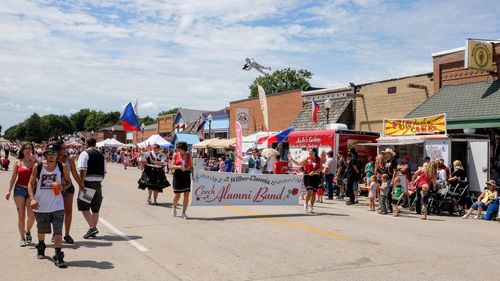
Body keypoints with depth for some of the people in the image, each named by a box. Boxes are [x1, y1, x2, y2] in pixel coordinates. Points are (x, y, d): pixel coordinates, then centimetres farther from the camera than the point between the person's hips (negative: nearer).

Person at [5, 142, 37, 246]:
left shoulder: (35, 161, 5)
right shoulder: (18, 162, 7)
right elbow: (13, 177, 9)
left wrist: (35, 161, -13)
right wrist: (9, 190, 2)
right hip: (20, 189, 1)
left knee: (32, 215, -10)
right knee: (21, 215, 2)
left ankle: (28, 231, 19)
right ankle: (22, 238, 12)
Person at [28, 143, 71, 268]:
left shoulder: (62, 167, -5)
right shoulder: (37, 167, -5)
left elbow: (68, 181, 8)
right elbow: (31, 184, 1)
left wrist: (63, 187, -13)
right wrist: (32, 198, -12)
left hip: (57, 206, -1)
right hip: (41, 205, 1)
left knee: (58, 231, -9)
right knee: (41, 230, 21)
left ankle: (58, 256, -4)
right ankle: (41, 247, 48)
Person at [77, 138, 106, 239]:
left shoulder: (84, 154, -5)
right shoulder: (101, 155, 13)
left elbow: (83, 170, -16)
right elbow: (104, 172, 12)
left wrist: (81, 184, -14)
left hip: (88, 182, -6)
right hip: (98, 183, 6)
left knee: (84, 206, 0)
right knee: (95, 208, 12)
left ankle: (92, 227, -10)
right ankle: (93, 228, 19)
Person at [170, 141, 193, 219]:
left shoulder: (189, 155, 5)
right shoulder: (175, 155, 2)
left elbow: (191, 166, 11)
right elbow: (171, 166, -2)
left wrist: (189, 168, -9)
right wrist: (179, 167, -18)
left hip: (186, 176, 1)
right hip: (177, 176, -1)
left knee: (186, 195, -3)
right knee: (177, 195, 4)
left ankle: (183, 213, 7)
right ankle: (174, 207, 36)